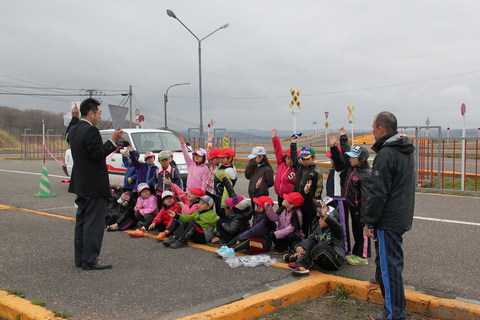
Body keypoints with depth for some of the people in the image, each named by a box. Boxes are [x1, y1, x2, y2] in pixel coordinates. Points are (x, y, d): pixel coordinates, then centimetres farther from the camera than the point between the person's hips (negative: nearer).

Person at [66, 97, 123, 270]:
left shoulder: (74, 129, 10)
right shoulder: (91, 131, -19)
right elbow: (98, 154, -23)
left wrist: (74, 117, 33)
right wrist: (112, 140, -19)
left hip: (80, 184, 10)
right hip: (94, 185, -10)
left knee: (81, 221, 15)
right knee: (94, 223, -5)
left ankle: (80, 258, 21)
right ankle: (90, 260, -3)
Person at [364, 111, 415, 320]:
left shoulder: (386, 154, -19)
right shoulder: (406, 152, 11)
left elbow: (378, 193, -21)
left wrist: (370, 222, -14)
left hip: (388, 219, -10)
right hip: (402, 216, 10)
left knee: (389, 264, -3)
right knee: (392, 260, 24)